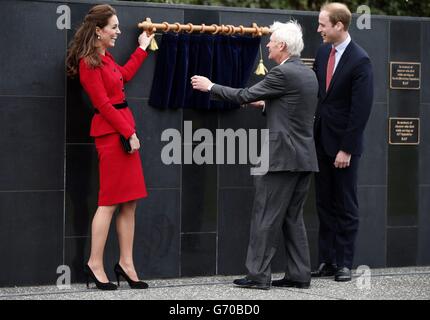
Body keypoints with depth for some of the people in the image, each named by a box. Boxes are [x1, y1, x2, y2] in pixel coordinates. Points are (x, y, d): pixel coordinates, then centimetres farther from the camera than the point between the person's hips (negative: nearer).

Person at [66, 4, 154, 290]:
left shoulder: (105, 58, 15)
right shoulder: (89, 63, -13)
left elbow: (124, 75, 33)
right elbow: (103, 105, -16)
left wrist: (142, 49, 39)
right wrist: (129, 133, -15)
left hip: (124, 130, 9)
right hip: (111, 133, -9)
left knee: (129, 202, 8)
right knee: (110, 201, -6)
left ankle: (126, 263, 12)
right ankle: (95, 264, -1)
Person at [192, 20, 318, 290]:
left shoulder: (283, 73, -14)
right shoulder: (309, 74, 13)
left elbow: (244, 96, -9)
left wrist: (210, 87, 2)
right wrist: (267, 104, 22)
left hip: (282, 156, -9)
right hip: (305, 157, 9)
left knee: (267, 217, -3)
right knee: (293, 218, 12)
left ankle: (258, 275, -1)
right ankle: (299, 275, 12)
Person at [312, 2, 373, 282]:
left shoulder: (360, 61, -15)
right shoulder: (324, 52, 6)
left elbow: (361, 110, -16)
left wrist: (346, 149, -17)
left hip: (343, 144, -6)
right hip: (321, 140, 6)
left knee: (345, 206, 3)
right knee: (325, 204, 9)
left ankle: (344, 264, 9)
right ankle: (327, 261, 14)